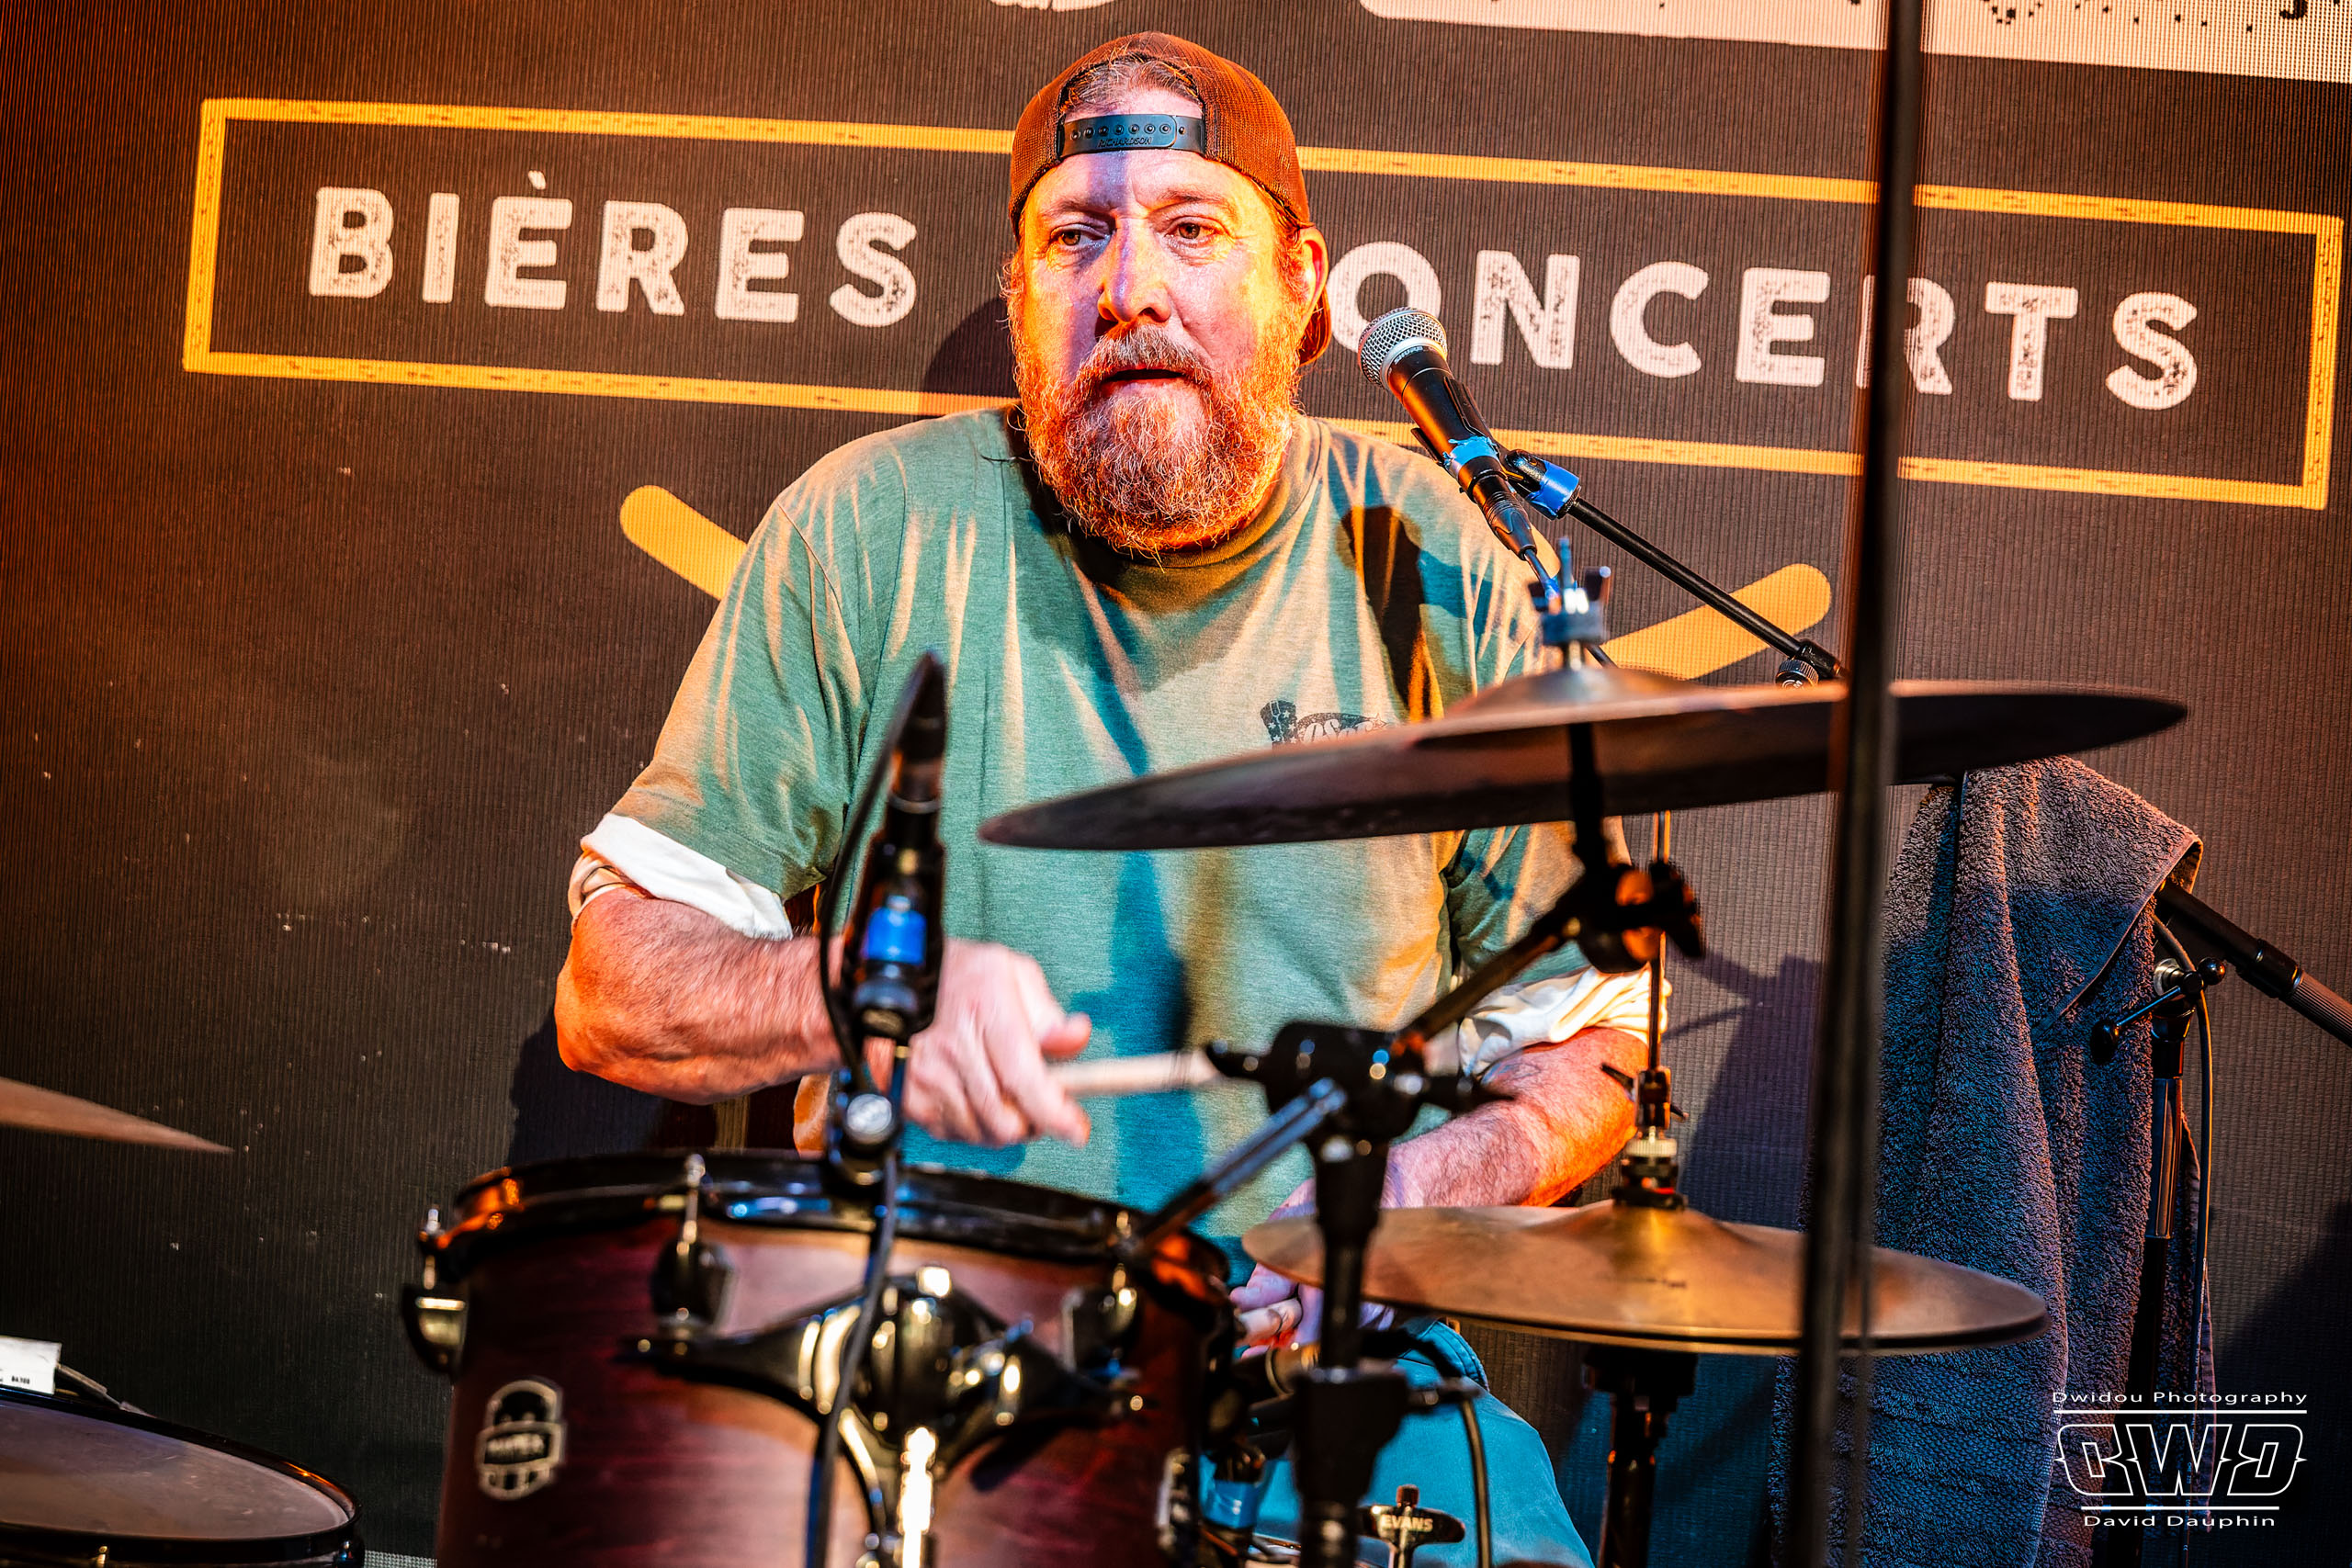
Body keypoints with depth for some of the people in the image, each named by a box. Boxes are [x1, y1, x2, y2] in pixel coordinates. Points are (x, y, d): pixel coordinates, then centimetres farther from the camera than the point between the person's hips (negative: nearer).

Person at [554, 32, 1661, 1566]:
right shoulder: (872, 534, -3)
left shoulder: (1422, 563, 2)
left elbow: (1580, 1038, 8)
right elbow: (612, 992, -1)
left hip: (1325, 1339, 1)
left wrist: (1423, 1191, -13)